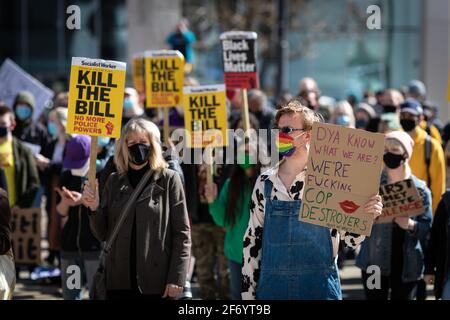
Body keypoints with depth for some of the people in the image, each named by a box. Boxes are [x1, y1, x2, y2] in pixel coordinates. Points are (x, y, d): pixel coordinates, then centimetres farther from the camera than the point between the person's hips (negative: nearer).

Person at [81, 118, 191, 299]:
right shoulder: (114, 182, 10)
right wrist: (94, 209, -7)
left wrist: (176, 278, -10)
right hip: (119, 283, 3)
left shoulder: (169, 180, -1)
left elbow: (182, 234, -2)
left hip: (157, 284, -3)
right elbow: (103, 235, 12)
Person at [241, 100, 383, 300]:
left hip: (319, 289, -3)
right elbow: (252, 239, 10)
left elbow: (351, 237, -1)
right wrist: (248, 292, 8)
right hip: (272, 288, 3)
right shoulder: (265, 183, 5)